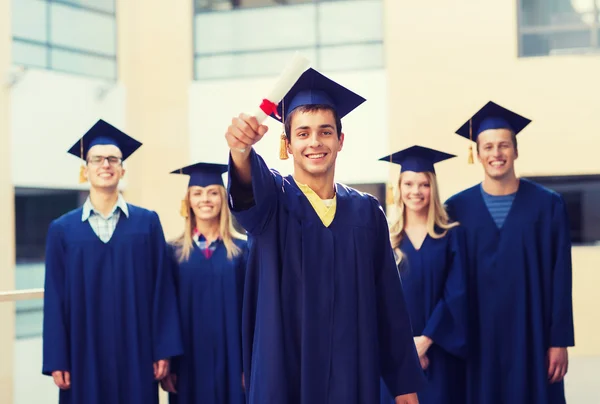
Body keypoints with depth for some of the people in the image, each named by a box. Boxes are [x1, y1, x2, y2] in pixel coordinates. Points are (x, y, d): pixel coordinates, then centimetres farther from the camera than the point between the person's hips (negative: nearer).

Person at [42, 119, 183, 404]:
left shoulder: (147, 222, 4)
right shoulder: (62, 229, 4)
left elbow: (162, 289, 1)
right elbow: (55, 299, 2)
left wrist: (164, 349, -5)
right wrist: (56, 360, -3)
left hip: (136, 353, 0)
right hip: (84, 355, 0)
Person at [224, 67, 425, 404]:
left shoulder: (367, 212, 6)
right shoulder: (273, 200, -1)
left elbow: (389, 299, 6)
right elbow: (253, 186, -26)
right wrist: (241, 150, -49)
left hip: (353, 375, 2)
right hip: (285, 376, -2)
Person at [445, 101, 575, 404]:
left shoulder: (548, 204, 0)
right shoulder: (458, 208, 2)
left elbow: (560, 278, -1)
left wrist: (560, 340, -5)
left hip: (530, 335, 0)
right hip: (476, 336, 1)